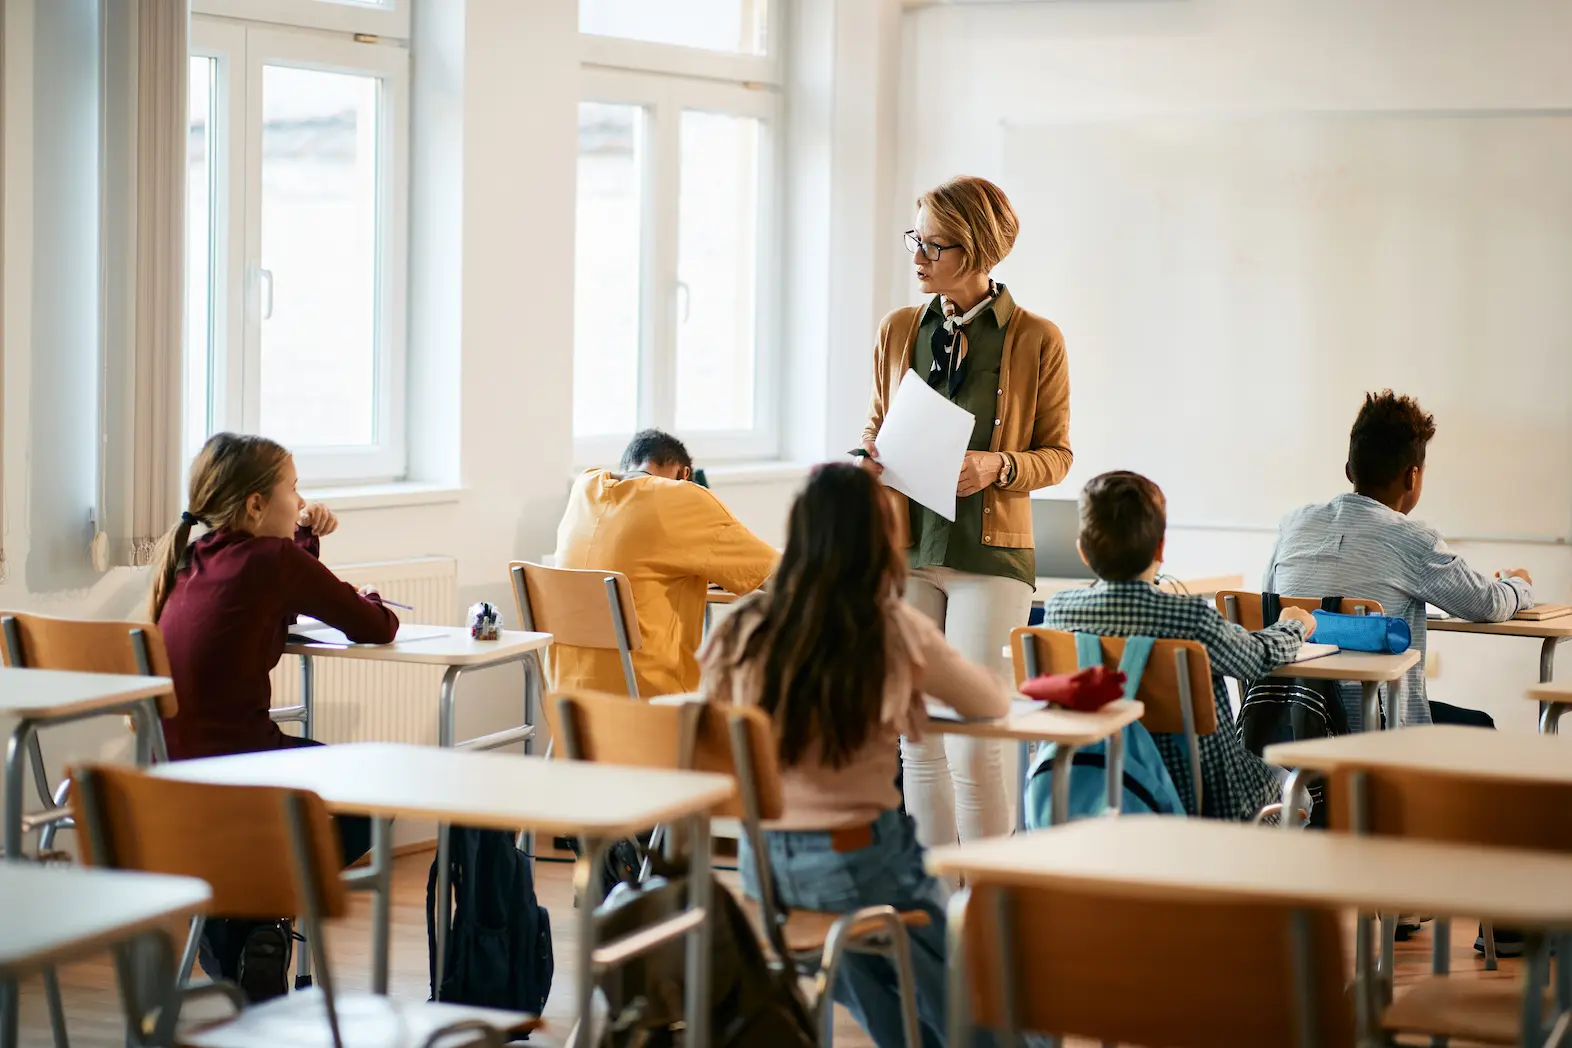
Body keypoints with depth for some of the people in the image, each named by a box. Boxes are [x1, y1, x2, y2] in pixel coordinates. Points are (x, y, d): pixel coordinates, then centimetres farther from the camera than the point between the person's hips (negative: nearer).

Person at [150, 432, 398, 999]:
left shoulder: (189, 560, 10)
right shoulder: (272, 559, -11)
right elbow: (374, 627, -5)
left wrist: (306, 539, 15)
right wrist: (369, 601, 17)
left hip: (171, 777, 7)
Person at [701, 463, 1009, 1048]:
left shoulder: (742, 632, -7)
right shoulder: (896, 634, -13)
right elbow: (995, 704, 4)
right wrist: (918, 682, 23)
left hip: (763, 865, 4)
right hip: (857, 863, -4)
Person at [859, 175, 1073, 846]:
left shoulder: (1036, 340, -3)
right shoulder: (899, 331, 9)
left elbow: (1056, 454, 3)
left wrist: (996, 469, -16)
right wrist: (869, 458, -3)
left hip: (990, 555, -4)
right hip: (905, 548, 4)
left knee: (973, 740, -8)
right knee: (918, 738, 6)